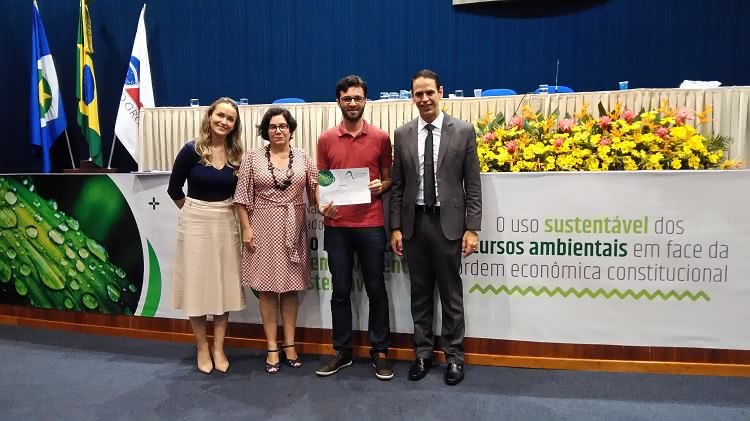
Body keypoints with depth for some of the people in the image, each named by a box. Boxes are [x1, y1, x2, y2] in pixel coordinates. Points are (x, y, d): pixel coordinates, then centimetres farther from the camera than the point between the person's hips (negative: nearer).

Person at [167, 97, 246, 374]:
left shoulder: (237, 155, 0)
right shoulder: (192, 150, -10)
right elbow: (174, 190, -1)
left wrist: (219, 212, 3)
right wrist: (195, 211, 8)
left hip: (226, 224, 3)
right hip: (195, 224, -3)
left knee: (224, 286, 7)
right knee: (197, 285, 5)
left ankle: (218, 348, 21)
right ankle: (202, 348, 21)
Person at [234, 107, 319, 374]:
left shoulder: (303, 157, 4)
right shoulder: (253, 158, 0)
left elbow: (315, 188, 1)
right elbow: (242, 197, 0)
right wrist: (246, 228, -7)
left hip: (293, 228, 1)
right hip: (264, 227, -1)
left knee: (291, 287, 8)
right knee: (267, 287, 4)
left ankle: (289, 344, 21)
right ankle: (272, 348, 15)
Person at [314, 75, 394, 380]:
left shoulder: (381, 138, 3)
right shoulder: (326, 140, 6)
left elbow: (388, 179, 10)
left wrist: (381, 186, -12)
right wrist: (321, 206, -10)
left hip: (371, 225, -1)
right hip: (336, 226, 1)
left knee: (376, 290, 6)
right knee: (340, 291, 9)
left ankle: (380, 352, 19)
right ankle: (342, 351, 22)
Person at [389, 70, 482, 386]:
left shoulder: (463, 131, -2)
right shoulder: (402, 135, 5)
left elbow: (473, 185, -2)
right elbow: (397, 186, 6)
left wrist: (472, 228, -8)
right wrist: (395, 227, 2)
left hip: (448, 222, -2)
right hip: (414, 223, 3)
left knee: (451, 294, 8)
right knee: (420, 293, 12)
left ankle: (454, 356, 22)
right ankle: (422, 353, 27)